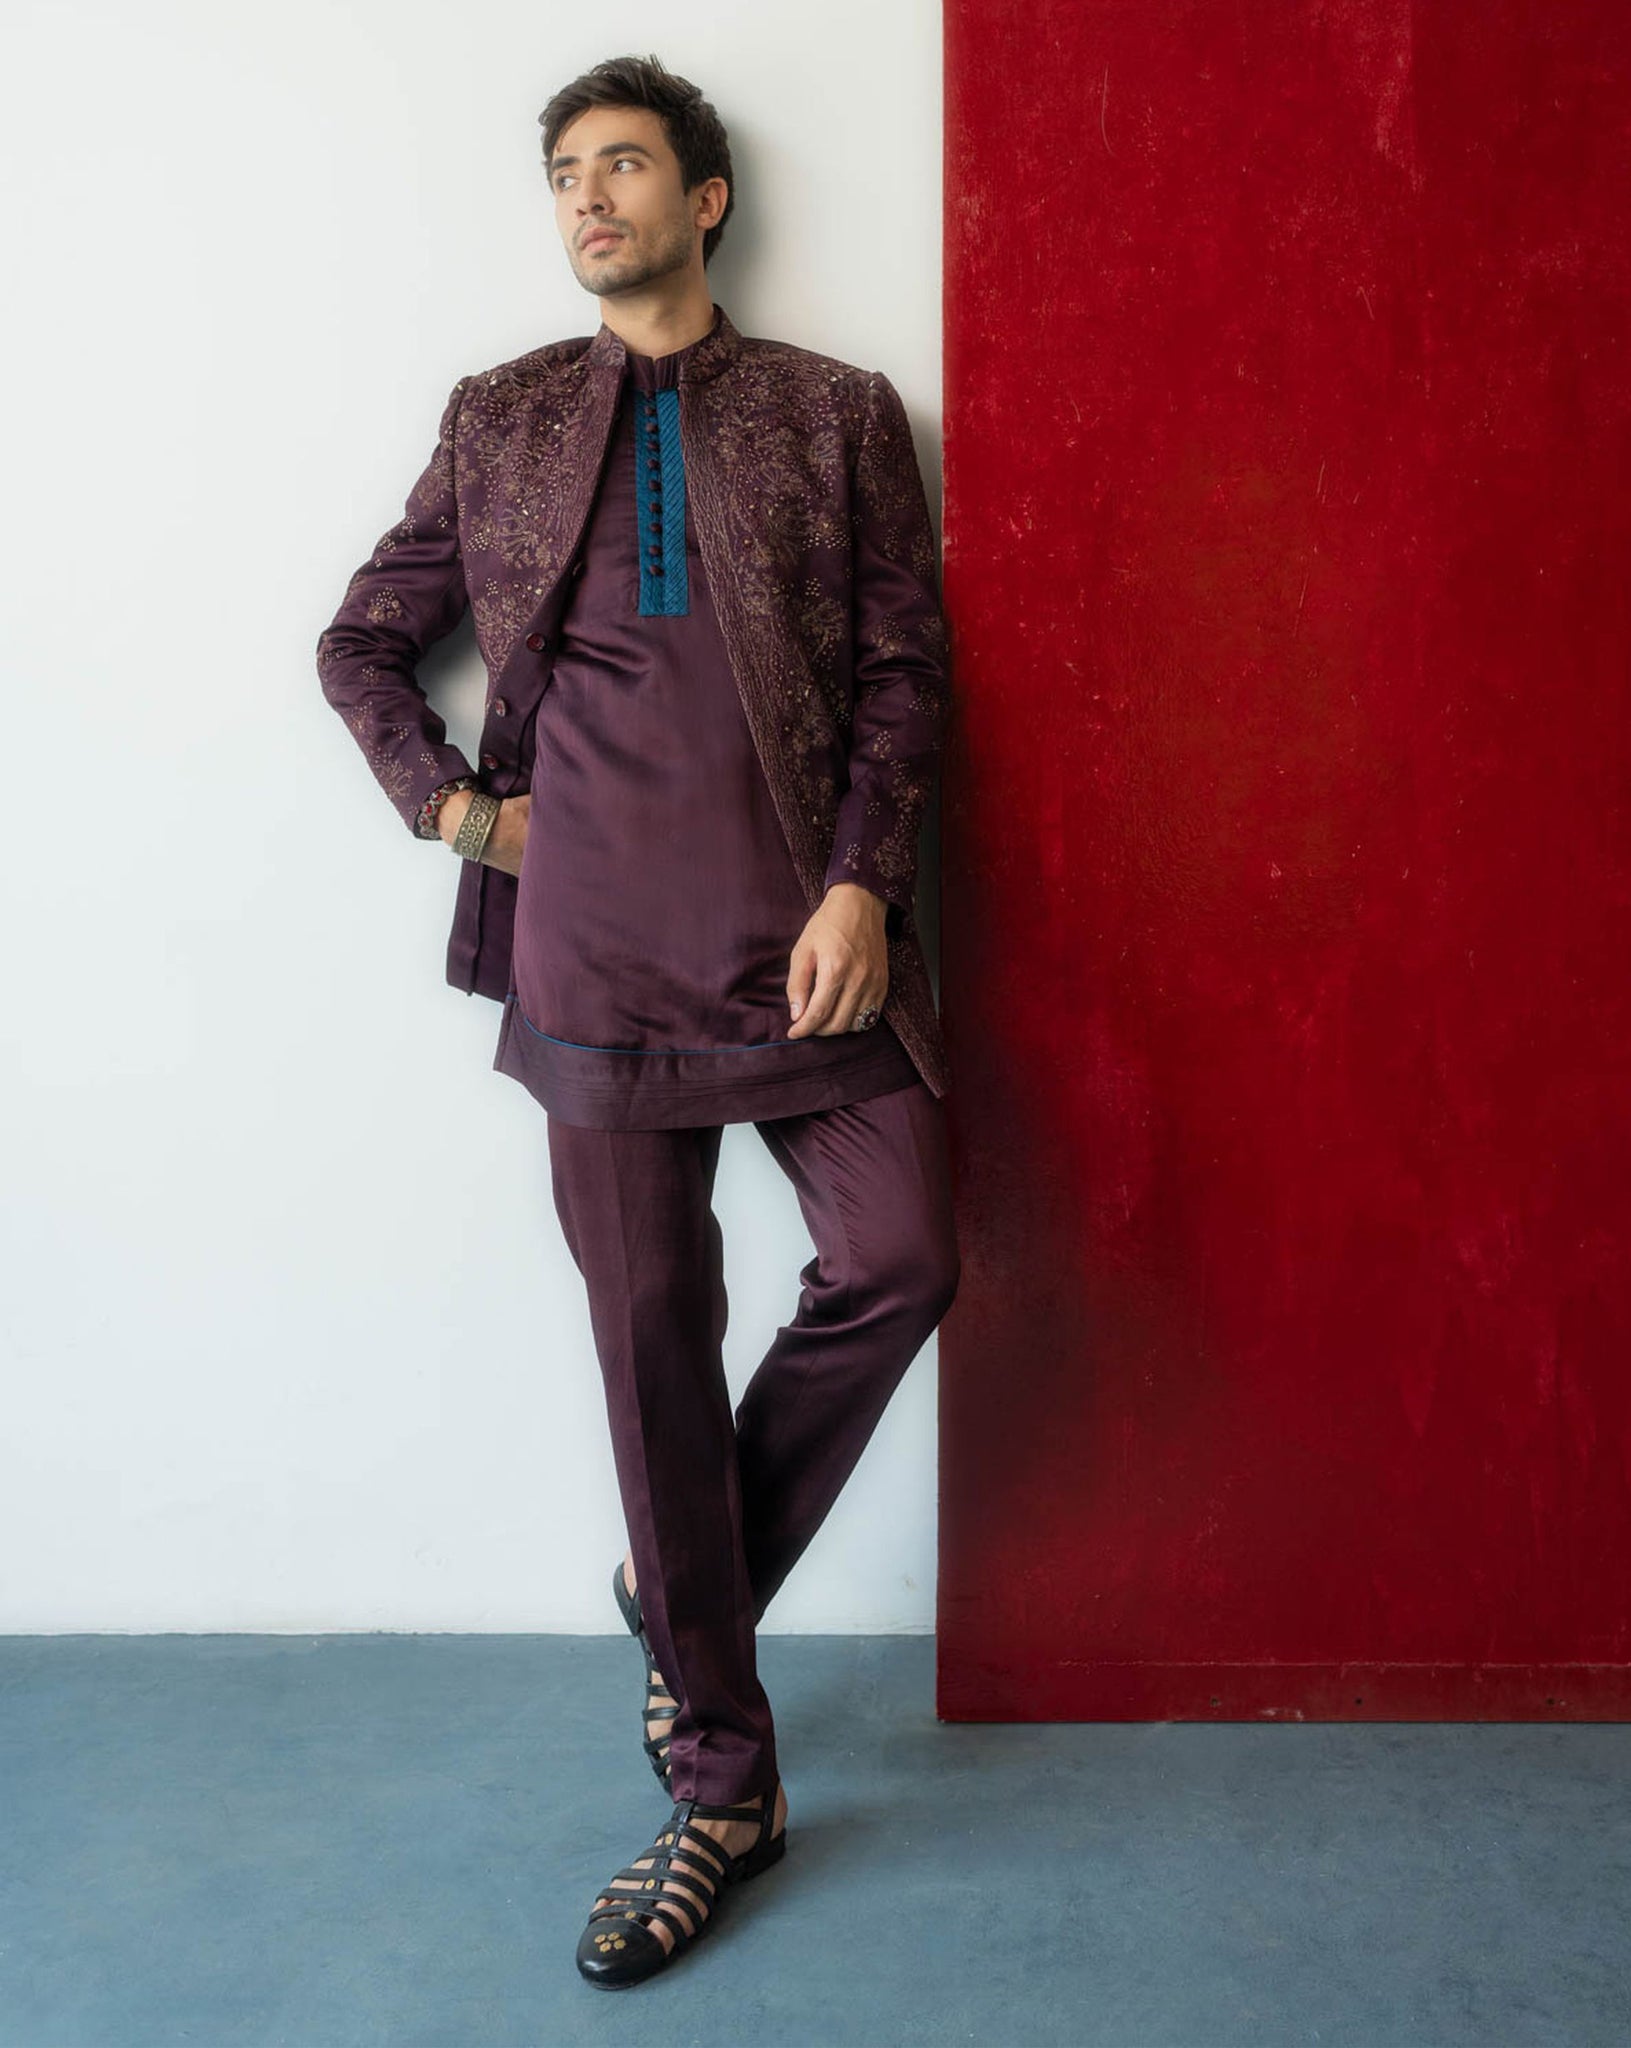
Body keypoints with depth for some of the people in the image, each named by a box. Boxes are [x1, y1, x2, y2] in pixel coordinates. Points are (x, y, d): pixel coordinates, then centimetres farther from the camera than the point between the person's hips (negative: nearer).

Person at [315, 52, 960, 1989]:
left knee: (900, 1262, -11)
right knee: (655, 1337, 2)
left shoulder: (839, 415, 11)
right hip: (601, 940, 0)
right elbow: (360, 643, 20)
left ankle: (685, 1589, 18)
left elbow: (904, 668, 5)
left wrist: (860, 884, -8)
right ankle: (723, 1787, 16)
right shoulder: (500, 421, 14)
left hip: (805, 927, 0)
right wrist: (455, 805, 4)